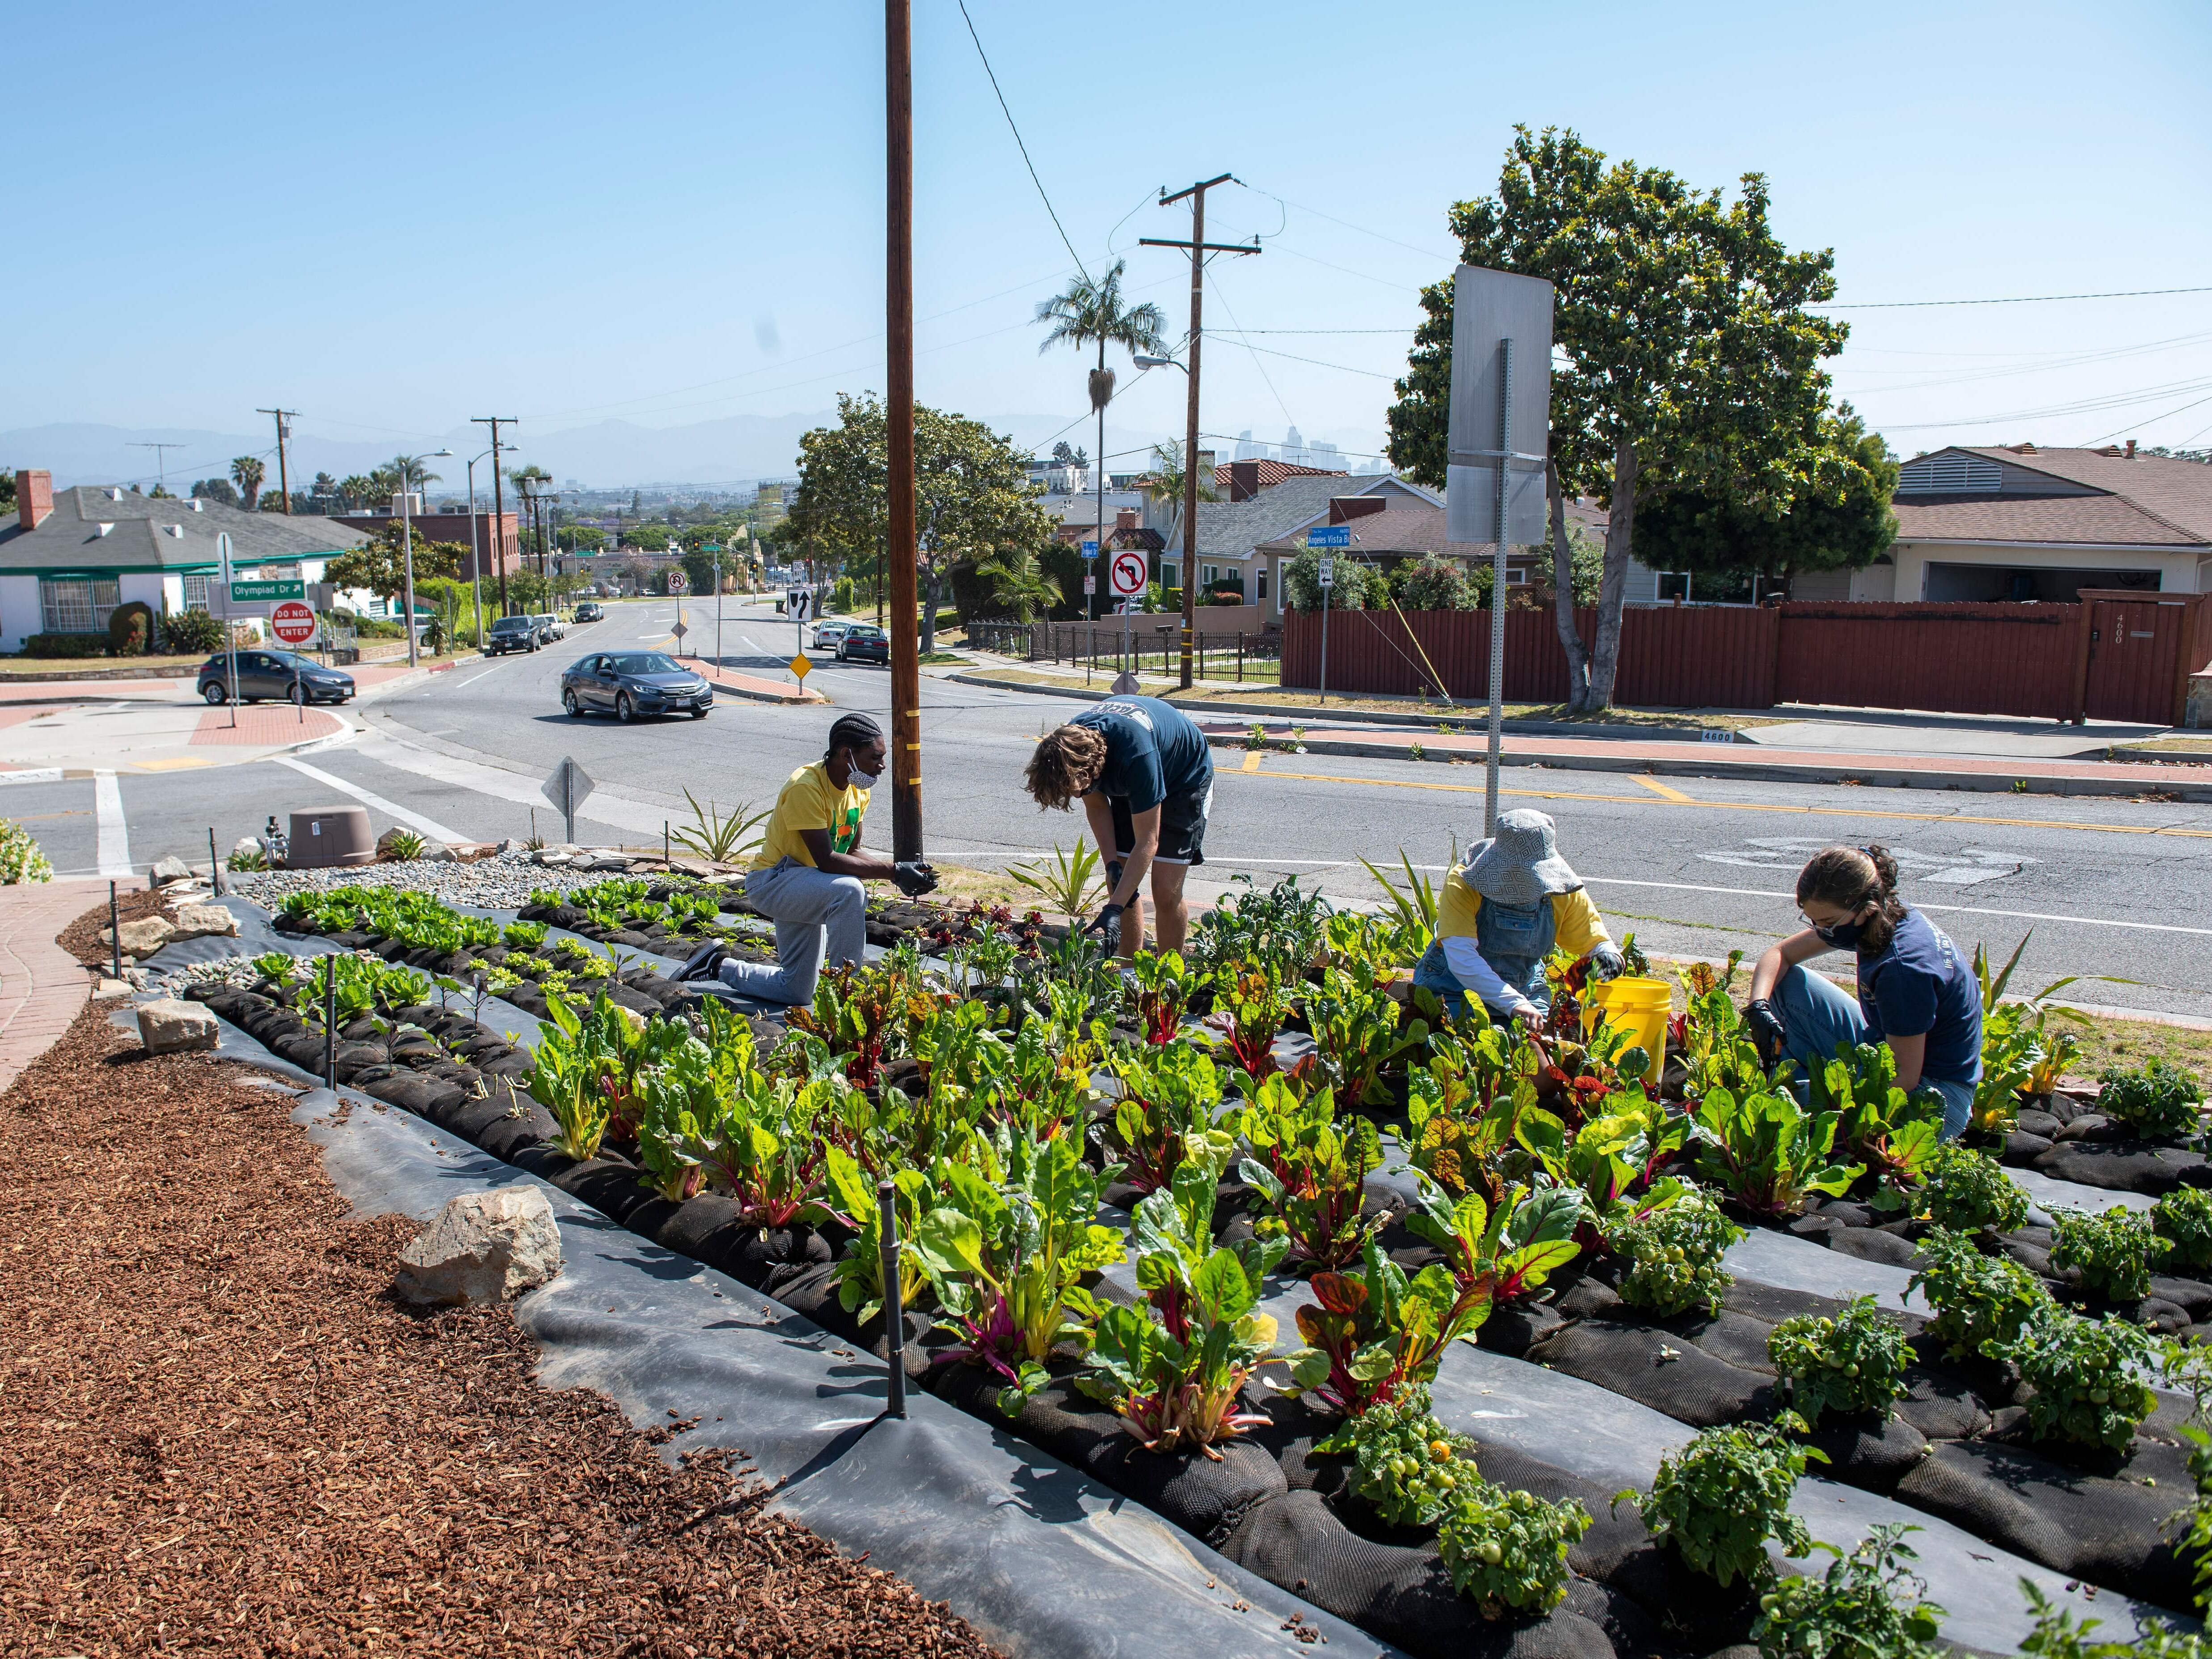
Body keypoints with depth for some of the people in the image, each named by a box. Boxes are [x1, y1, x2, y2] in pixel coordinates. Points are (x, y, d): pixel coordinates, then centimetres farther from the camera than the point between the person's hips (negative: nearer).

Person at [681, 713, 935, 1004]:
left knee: (795, 993, 11)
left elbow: (852, 853, 3)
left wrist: (901, 874, -14)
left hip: (808, 888, 9)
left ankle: (721, 966, 30)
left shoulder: (858, 789, 0)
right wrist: (893, 871, -33)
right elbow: (826, 860, -31)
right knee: (849, 891, -37)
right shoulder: (805, 787, -26)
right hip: (772, 881, -9)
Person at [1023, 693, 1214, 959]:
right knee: (1120, 885, -4)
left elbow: (1147, 843, -37)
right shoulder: (1070, 742, -25)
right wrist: (1112, 864, -16)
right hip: (1129, 786, 6)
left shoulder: (1136, 754, -43)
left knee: (1166, 893, -14)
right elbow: (1097, 806, -5)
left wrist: (1113, 910, -40)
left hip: (1186, 779, -6)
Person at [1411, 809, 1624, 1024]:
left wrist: (1607, 952, -23)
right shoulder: (1461, 885, -21)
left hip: (1524, 989, 4)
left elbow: (1593, 937, 3)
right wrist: (1513, 1004, -42)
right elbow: (1461, 956, -31)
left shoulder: (1561, 887, -7)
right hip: (1453, 989, -4)